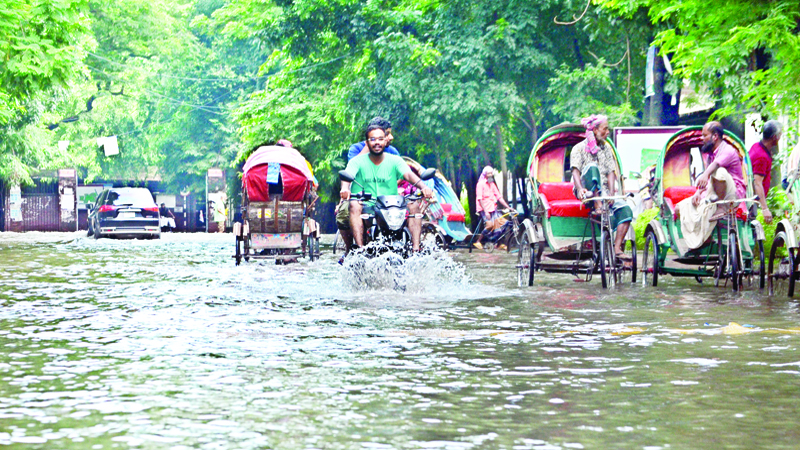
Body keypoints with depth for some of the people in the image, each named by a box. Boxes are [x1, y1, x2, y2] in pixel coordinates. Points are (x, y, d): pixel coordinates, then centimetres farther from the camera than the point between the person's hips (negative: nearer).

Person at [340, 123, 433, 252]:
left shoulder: (394, 160, 7)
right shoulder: (358, 161, 4)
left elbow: (408, 174, -10)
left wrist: (423, 187, -32)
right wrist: (344, 189, -40)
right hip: (366, 209, -1)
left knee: (413, 206, -22)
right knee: (354, 205, -32)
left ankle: (416, 249, -27)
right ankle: (360, 248, -40)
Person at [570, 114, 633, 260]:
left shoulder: (606, 148, 16)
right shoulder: (579, 148, 2)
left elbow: (611, 172, 5)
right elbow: (575, 170, -13)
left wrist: (611, 193, -12)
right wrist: (580, 189, -32)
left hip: (603, 192, 5)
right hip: (587, 192, -4)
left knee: (625, 209, -21)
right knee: (592, 166, -33)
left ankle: (617, 248, -22)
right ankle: (597, 208, -40)